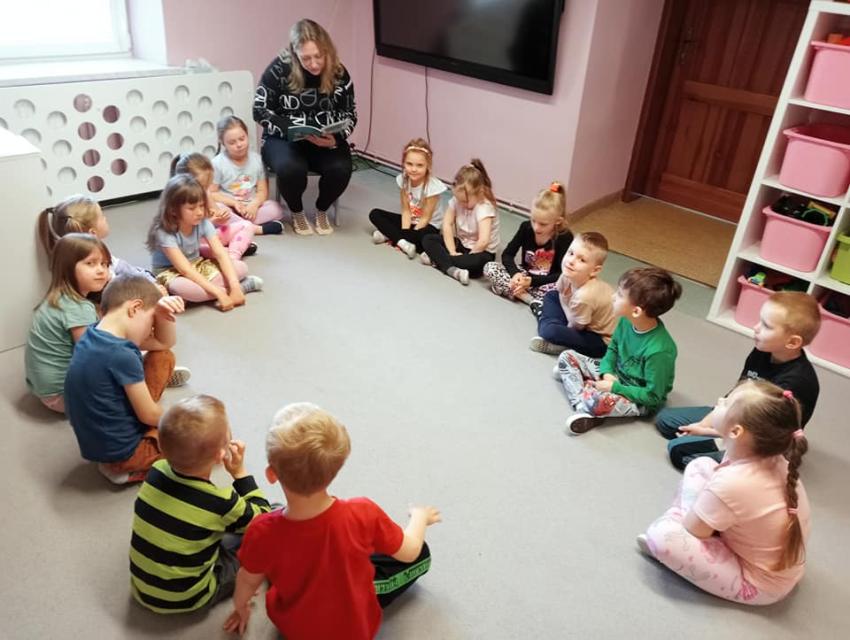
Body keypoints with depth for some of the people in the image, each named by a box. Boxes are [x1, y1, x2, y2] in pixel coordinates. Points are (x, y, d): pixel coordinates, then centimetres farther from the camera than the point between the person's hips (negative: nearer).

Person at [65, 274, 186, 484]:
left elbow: (164, 344, 9)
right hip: (121, 450, -9)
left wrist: (163, 314, -11)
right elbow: (149, 415, -19)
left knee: (164, 357, 11)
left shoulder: (95, 333, -1)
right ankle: (126, 469, -2)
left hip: (97, 439, 9)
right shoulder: (122, 356, -29)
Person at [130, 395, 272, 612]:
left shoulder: (157, 472, -13)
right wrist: (240, 472, -9)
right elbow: (263, 518, -8)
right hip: (184, 600, -6)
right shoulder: (220, 503, -29)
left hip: (141, 589, 6)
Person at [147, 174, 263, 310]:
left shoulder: (203, 222, -13)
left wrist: (235, 286, -33)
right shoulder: (164, 233, -27)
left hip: (197, 265, 4)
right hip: (171, 272, -4)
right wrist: (219, 293, -40)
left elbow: (221, 254, -19)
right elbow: (185, 270, -33)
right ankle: (243, 285, -25)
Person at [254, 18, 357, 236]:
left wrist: (336, 138, -19)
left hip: (326, 140, 2)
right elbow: (260, 111, -11)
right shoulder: (279, 69, -15)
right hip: (283, 139, -2)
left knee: (341, 168, -28)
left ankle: (322, 210, 5)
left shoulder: (338, 73, -7)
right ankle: (297, 213, -1)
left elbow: (350, 113, 2)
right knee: (291, 168, -35)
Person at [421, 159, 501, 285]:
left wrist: (468, 255, -24)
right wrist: (452, 252, -20)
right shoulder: (456, 200, -9)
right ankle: (452, 270, -30)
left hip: (481, 251, -6)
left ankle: (437, 258, -22)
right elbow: (447, 224, -13)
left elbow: (483, 241, -38)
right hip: (460, 243, 6)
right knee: (428, 240, -10)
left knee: (477, 263, -40)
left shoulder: (484, 208, -28)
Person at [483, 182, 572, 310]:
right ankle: (532, 300, -28)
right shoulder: (526, 227, -11)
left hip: (546, 282, -4)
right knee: (490, 267, -20)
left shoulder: (565, 237, -19)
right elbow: (507, 254, -6)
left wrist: (532, 281, -27)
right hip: (525, 276, 5)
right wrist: (515, 273, -27)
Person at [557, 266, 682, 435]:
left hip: (640, 400, -8)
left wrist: (615, 387, -22)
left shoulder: (658, 350, -33)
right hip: (616, 375, 8)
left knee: (599, 400, -38)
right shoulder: (626, 321, -13)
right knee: (567, 356, -2)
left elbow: (652, 396, -25)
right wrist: (607, 372, -11)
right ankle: (583, 407, -17)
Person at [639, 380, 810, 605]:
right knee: (700, 466, 5)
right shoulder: (776, 459, -13)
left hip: (759, 583, -8)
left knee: (660, 536, -26)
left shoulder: (731, 483, -36)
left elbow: (690, 529, -20)